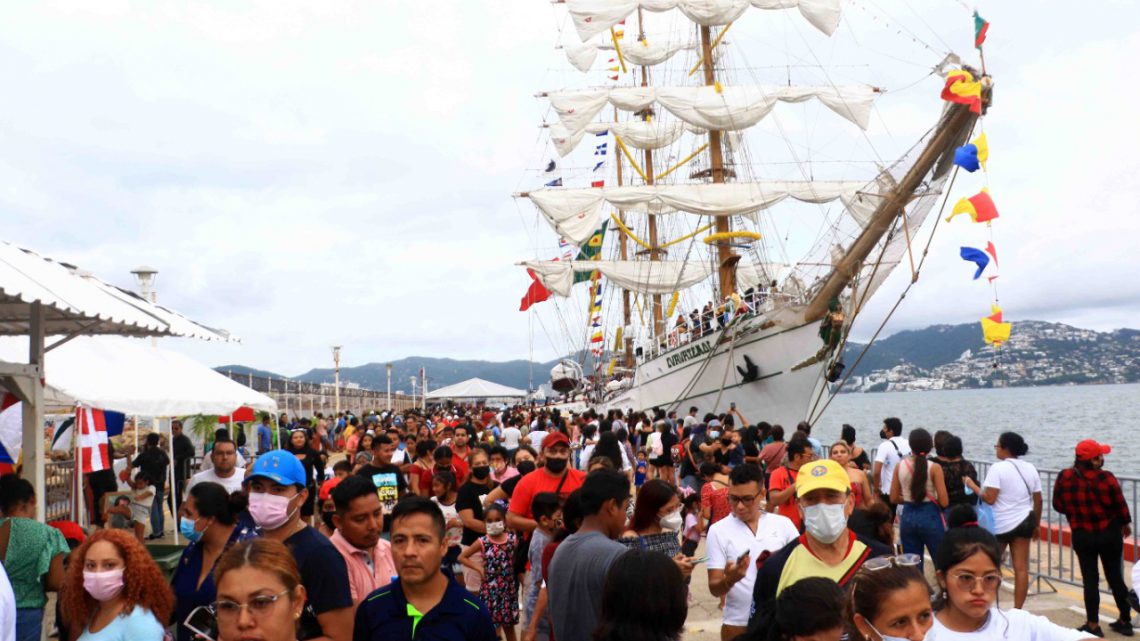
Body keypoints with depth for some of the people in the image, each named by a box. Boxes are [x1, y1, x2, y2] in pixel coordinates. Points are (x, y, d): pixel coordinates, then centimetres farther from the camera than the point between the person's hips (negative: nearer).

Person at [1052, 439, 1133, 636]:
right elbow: (1120, 505, -9)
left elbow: (1058, 505, -3)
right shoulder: (1106, 478, -20)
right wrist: (1126, 523, 11)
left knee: (1090, 579, 9)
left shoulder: (1065, 478, -13)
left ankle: (1093, 624, 11)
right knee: (1115, 576, 15)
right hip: (1110, 533, -1)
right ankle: (1125, 621, 26)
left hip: (1082, 536, 1)